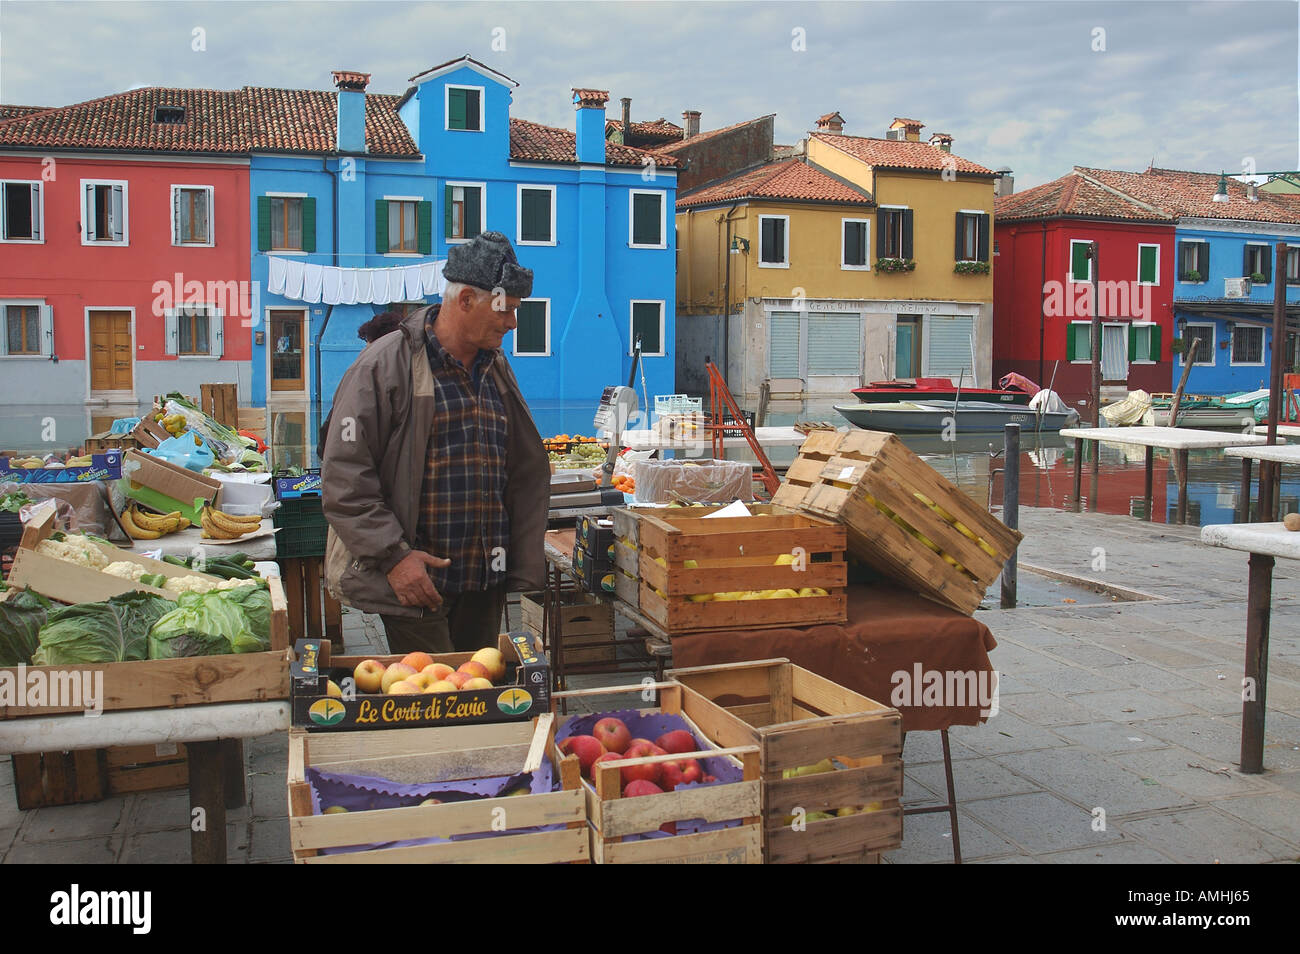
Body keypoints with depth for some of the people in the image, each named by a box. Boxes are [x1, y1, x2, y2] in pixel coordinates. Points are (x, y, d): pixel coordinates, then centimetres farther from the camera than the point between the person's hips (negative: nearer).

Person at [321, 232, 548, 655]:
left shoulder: (496, 370, 13)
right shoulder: (386, 365, -8)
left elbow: (528, 473, 17)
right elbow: (344, 479, -12)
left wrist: (524, 567, 11)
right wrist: (393, 556, -17)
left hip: (485, 583, 6)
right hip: (414, 580, -6)